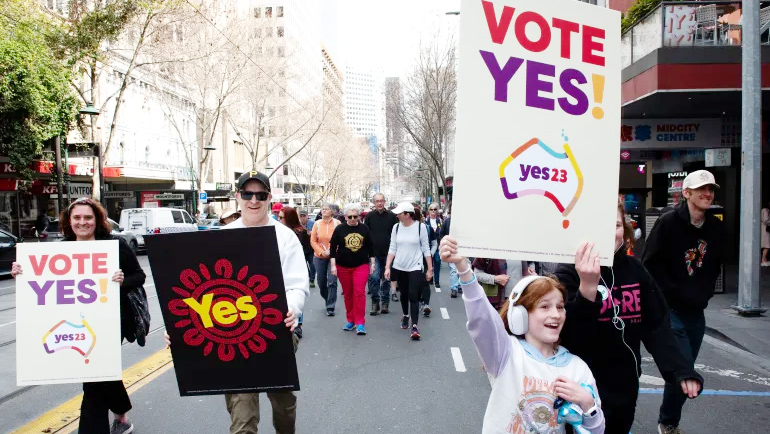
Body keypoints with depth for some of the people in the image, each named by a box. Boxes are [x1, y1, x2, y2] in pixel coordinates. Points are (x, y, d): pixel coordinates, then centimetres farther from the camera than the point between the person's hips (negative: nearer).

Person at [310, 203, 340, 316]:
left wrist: (332, 251, -14)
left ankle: (330, 307, -1)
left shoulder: (337, 223, -4)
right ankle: (328, 301, 34)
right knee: (321, 281, 10)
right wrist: (321, 251, -9)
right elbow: (313, 241, 2)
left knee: (332, 281, -8)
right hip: (319, 257, 3)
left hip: (333, 256, -3)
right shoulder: (317, 224, 1)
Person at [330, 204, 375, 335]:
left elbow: (370, 247, 9)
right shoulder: (339, 229, -1)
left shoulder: (364, 229, 3)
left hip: (361, 265, 0)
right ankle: (350, 320, 21)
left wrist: (372, 263, 8)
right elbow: (333, 248, -1)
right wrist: (333, 265, -6)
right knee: (347, 294, 8)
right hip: (343, 266, 1)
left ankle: (360, 323, -5)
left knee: (359, 292, -11)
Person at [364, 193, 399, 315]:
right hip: (374, 253, -1)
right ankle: (375, 302, 2)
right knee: (374, 277, -12)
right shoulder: (369, 216, 3)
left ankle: (385, 303, 21)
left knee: (386, 279, 9)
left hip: (388, 253, 1)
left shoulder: (392, 216, 1)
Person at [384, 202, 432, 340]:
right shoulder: (396, 227, -1)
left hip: (415, 267, -4)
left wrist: (430, 268, -4)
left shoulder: (420, 227, -9)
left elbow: (426, 249, -4)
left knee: (413, 296, -10)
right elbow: (392, 249, 2)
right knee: (403, 294, 17)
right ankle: (405, 316, 40)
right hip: (399, 267, 4)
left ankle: (414, 326, -6)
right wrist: (387, 267, -5)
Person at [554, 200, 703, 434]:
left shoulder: (634, 269, 0)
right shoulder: (569, 274, -16)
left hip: (626, 388, 6)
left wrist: (681, 369, -10)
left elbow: (657, 326, 2)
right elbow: (568, 336, -26)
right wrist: (587, 289, -40)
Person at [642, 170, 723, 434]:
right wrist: (674, 292, -14)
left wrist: (705, 291, 5)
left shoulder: (716, 228, 4)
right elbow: (650, 265, -12)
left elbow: (716, 265, 17)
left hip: (696, 312, 6)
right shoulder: (669, 223, -12)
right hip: (669, 310, -6)